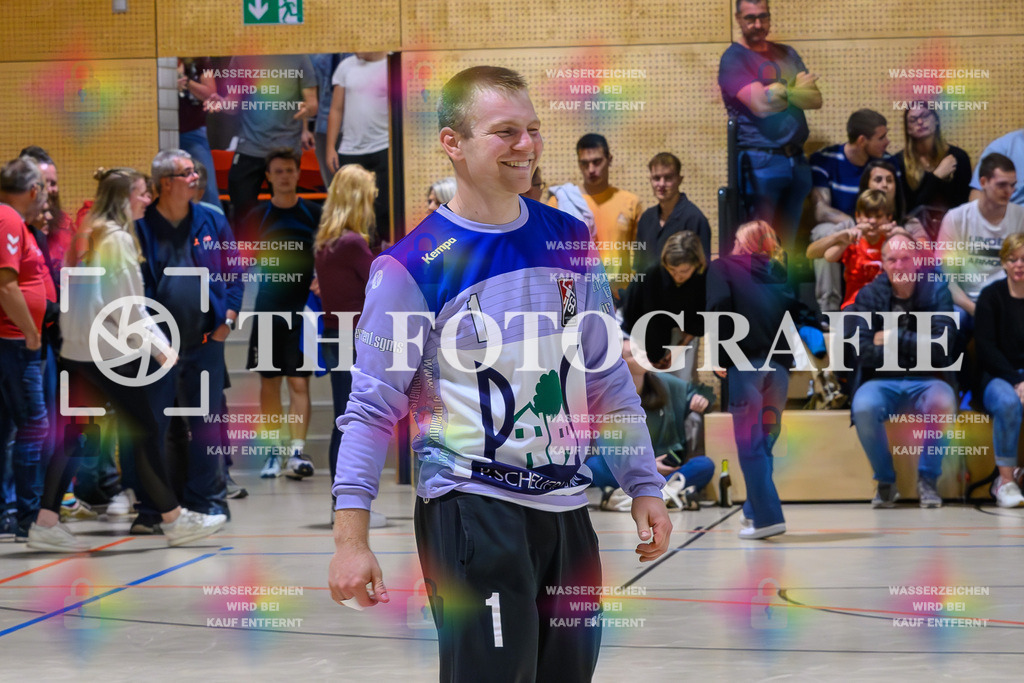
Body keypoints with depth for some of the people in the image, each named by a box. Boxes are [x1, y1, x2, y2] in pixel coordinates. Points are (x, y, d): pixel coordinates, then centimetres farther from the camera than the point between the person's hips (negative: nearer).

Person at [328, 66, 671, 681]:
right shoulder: (415, 265, -8)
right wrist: (351, 537, -14)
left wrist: (644, 487, 13)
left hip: (567, 507, 6)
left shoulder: (570, 240, 8)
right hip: (472, 508, -6)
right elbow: (372, 406, -8)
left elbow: (608, 376, 16)